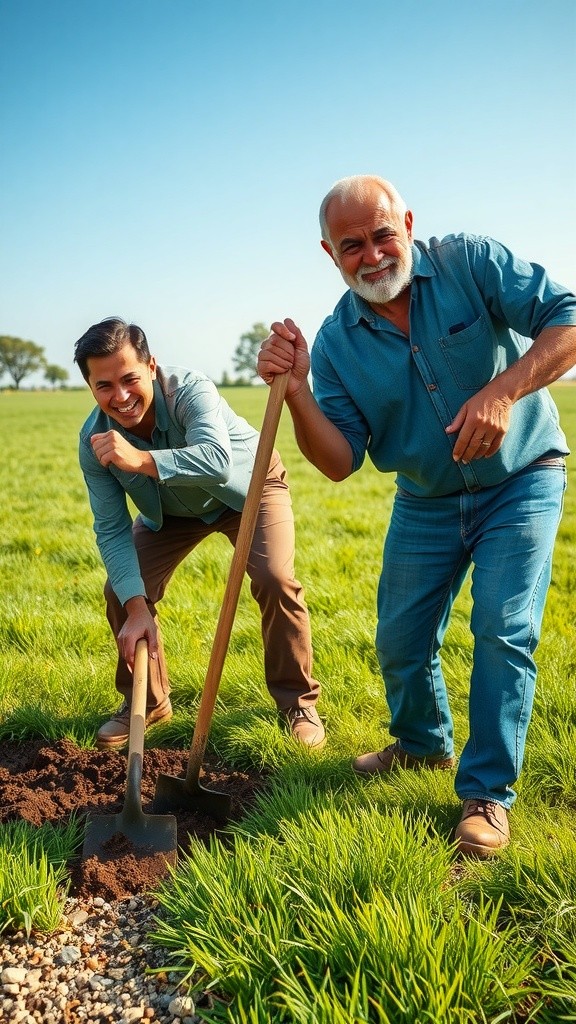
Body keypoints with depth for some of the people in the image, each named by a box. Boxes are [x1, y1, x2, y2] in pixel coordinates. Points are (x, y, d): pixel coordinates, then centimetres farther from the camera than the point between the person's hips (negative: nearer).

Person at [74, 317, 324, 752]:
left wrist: (141, 460, -63)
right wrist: (136, 606, -32)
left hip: (249, 488, -4)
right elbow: (112, 529, -22)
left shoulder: (189, 389, -37)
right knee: (121, 593, -8)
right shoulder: (95, 441, -24)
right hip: (173, 510, 4)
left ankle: (297, 701, -2)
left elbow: (218, 462, -53)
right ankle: (147, 702, 15)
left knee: (275, 579, -24)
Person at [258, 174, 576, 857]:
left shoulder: (472, 262, -15)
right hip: (425, 502, 4)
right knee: (401, 641, 8)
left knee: (503, 632, -11)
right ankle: (424, 744, 37)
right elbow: (340, 462, -13)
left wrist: (503, 391, -34)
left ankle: (487, 793, 5)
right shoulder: (335, 343, -9)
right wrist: (295, 391, -28)